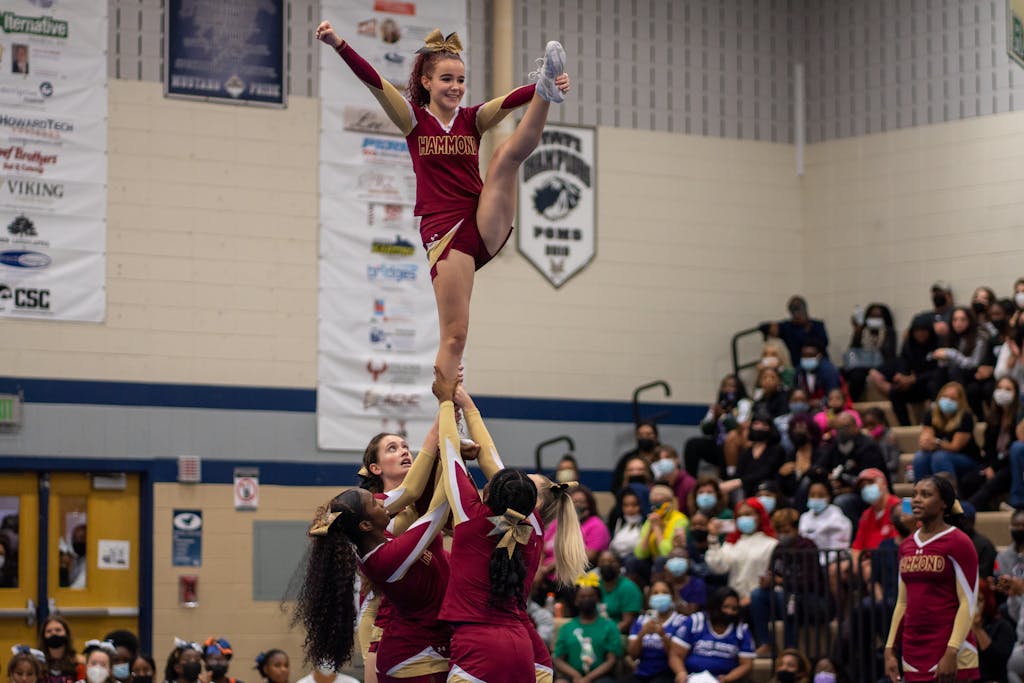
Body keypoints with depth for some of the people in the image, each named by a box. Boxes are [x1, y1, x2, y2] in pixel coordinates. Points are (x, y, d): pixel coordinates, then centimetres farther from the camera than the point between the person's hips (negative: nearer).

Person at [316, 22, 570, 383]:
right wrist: (338, 44, -24)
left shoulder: (472, 119, 10)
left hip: (488, 226, 2)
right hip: (444, 232, -2)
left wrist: (544, 90, -29)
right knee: (454, 334, -5)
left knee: (508, 153, -17)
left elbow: (511, 99, -8)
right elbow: (374, 82, -9)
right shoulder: (414, 120, 4)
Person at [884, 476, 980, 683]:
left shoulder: (958, 543, -6)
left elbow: (968, 603, -11)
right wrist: (890, 650, 12)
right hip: (913, 655, 7)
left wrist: (952, 653, -19)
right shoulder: (907, 546, 14)